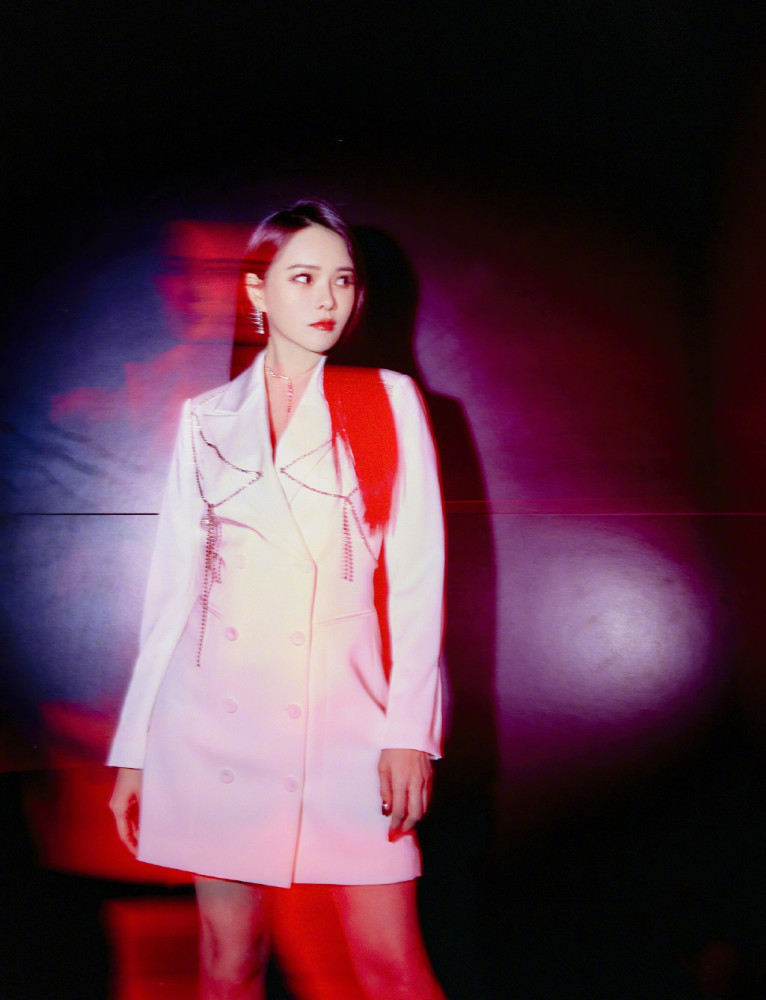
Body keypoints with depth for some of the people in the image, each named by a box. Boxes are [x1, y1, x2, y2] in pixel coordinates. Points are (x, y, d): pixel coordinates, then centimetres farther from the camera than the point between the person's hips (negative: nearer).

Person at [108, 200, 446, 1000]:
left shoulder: (389, 401, 7)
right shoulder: (207, 419, 10)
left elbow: (416, 575, 1)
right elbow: (173, 586, 11)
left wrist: (408, 728, -8)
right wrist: (133, 748, 8)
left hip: (342, 716, -1)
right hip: (217, 720, 2)